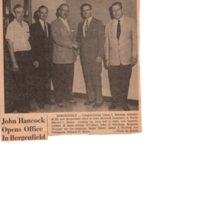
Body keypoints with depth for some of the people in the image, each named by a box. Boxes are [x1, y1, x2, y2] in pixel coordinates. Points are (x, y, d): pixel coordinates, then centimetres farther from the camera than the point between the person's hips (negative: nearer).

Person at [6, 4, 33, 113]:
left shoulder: (26, 25, 10)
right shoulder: (11, 26, -8)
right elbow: (10, 44, -10)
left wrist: (32, 57, 9)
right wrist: (14, 62, -15)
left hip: (28, 54, 6)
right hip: (18, 55, -6)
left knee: (28, 82, 9)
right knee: (19, 82, 1)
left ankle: (27, 105, 22)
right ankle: (19, 107, 13)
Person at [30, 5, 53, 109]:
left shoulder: (49, 26, 12)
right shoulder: (34, 27, -4)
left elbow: (50, 41, 15)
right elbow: (33, 44, -7)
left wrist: (51, 55, 6)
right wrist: (35, 59, -13)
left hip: (48, 57, 5)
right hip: (39, 58, -5)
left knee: (47, 78, 7)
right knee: (39, 80, 0)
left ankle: (47, 98, 15)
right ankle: (40, 100, 7)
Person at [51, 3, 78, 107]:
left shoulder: (68, 23, 17)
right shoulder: (55, 24, -6)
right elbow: (57, 39, -16)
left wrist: (75, 51, 9)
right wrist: (72, 44, -12)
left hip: (70, 57, 6)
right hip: (60, 57, -6)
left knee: (69, 78, 8)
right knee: (59, 80, 0)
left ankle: (68, 96, 21)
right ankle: (59, 99, 9)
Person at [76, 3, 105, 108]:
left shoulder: (98, 23, -1)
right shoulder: (80, 25, 16)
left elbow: (101, 40, -6)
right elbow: (78, 39, 21)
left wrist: (100, 55, -12)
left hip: (95, 56, -5)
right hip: (84, 56, 5)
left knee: (96, 78, -6)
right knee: (87, 78, 5)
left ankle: (99, 100, 1)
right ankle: (90, 98, 12)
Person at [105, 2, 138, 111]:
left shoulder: (131, 22, 4)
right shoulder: (108, 25, 9)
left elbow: (135, 40, 4)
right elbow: (107, 43, 9)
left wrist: (134, 56, -2)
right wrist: (107, 58, 5)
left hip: (126, 59, -1)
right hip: (113, 59, 1)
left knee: (125, 82, 2)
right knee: (114, 82, 0)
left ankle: (123, 102, 14)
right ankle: (115, 101, 13)